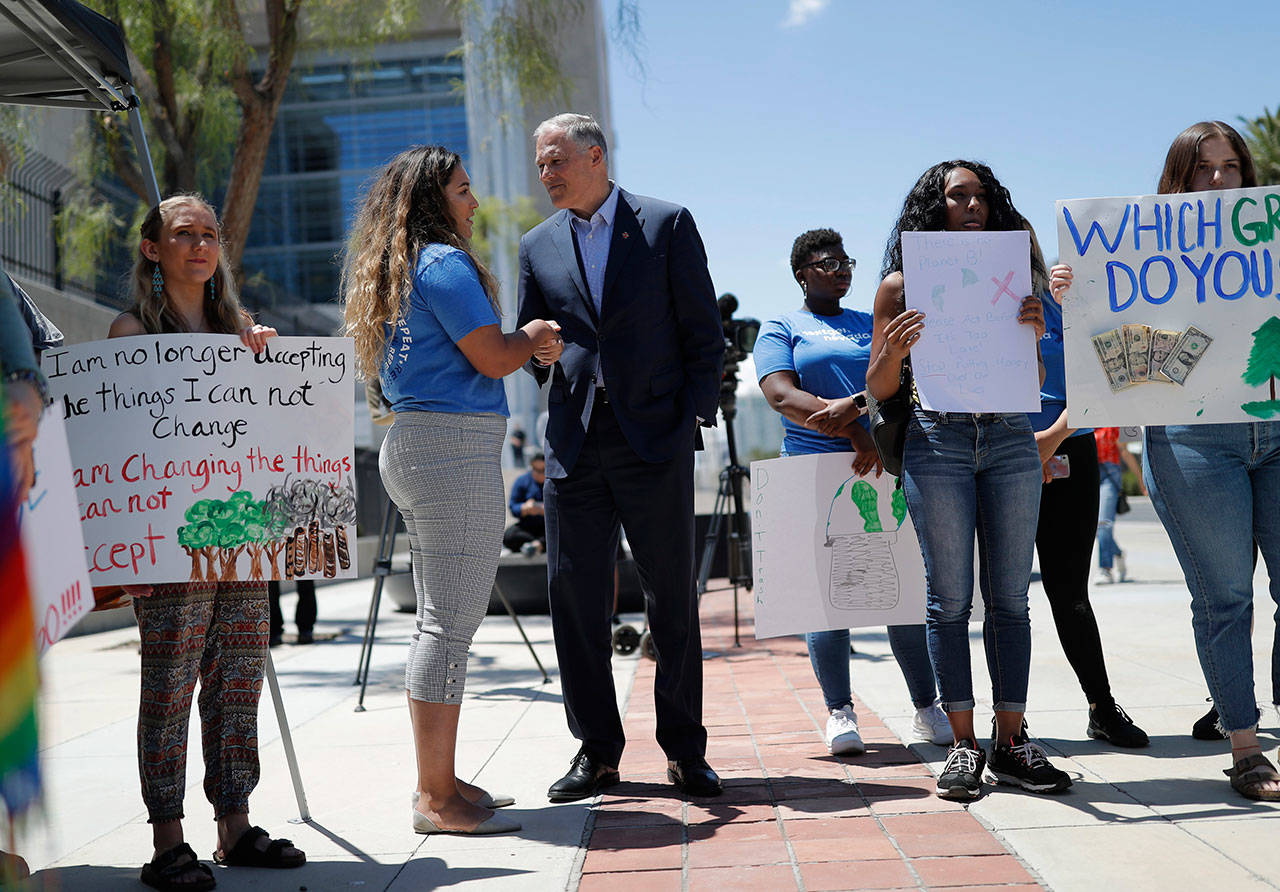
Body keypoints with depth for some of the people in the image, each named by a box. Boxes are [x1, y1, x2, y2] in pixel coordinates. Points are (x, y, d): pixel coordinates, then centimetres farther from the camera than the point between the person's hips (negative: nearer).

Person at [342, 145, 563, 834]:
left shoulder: (394, 271, 21)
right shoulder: (444, 262, -9)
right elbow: (492, 358, -14)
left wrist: (525, 344, 14)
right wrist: (533, 336, 6)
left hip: (414, 445, 10)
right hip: (456, 447, -10)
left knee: (440, 620, 13)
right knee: (451, 622, -8)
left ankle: (438, 785, 20)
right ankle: (438, 799, -4)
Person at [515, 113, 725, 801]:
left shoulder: (667, 224, 4)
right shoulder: (538, 246, 13)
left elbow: (703, 331, 2)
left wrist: (694, 415, -6)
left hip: (655, 437, -3)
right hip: (574, 442, 3)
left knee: (672, 598, 2)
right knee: (573, 594, 3)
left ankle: (684, 749, 15)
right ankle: (597, 750, 16)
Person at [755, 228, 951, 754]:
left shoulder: (872, 324, 20)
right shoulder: (781, 330, 10)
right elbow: (781, 397, -7)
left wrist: (855, 405, -18)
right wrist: (856, 435, -16)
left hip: (886, 469, 2)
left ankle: (928, 709, 9)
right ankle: (839, 711, 6)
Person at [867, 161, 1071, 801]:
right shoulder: (901, 285, 7)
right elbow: (878, 390, 7)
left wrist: (1033, 337, -6)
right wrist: (893, 351, -14)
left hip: (1010, 440, 2)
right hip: (937, 441, -2)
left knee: (1010, 596, 3)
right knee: (950, 596, -2)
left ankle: (1012, 741, 10)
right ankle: (963, 744, 5)